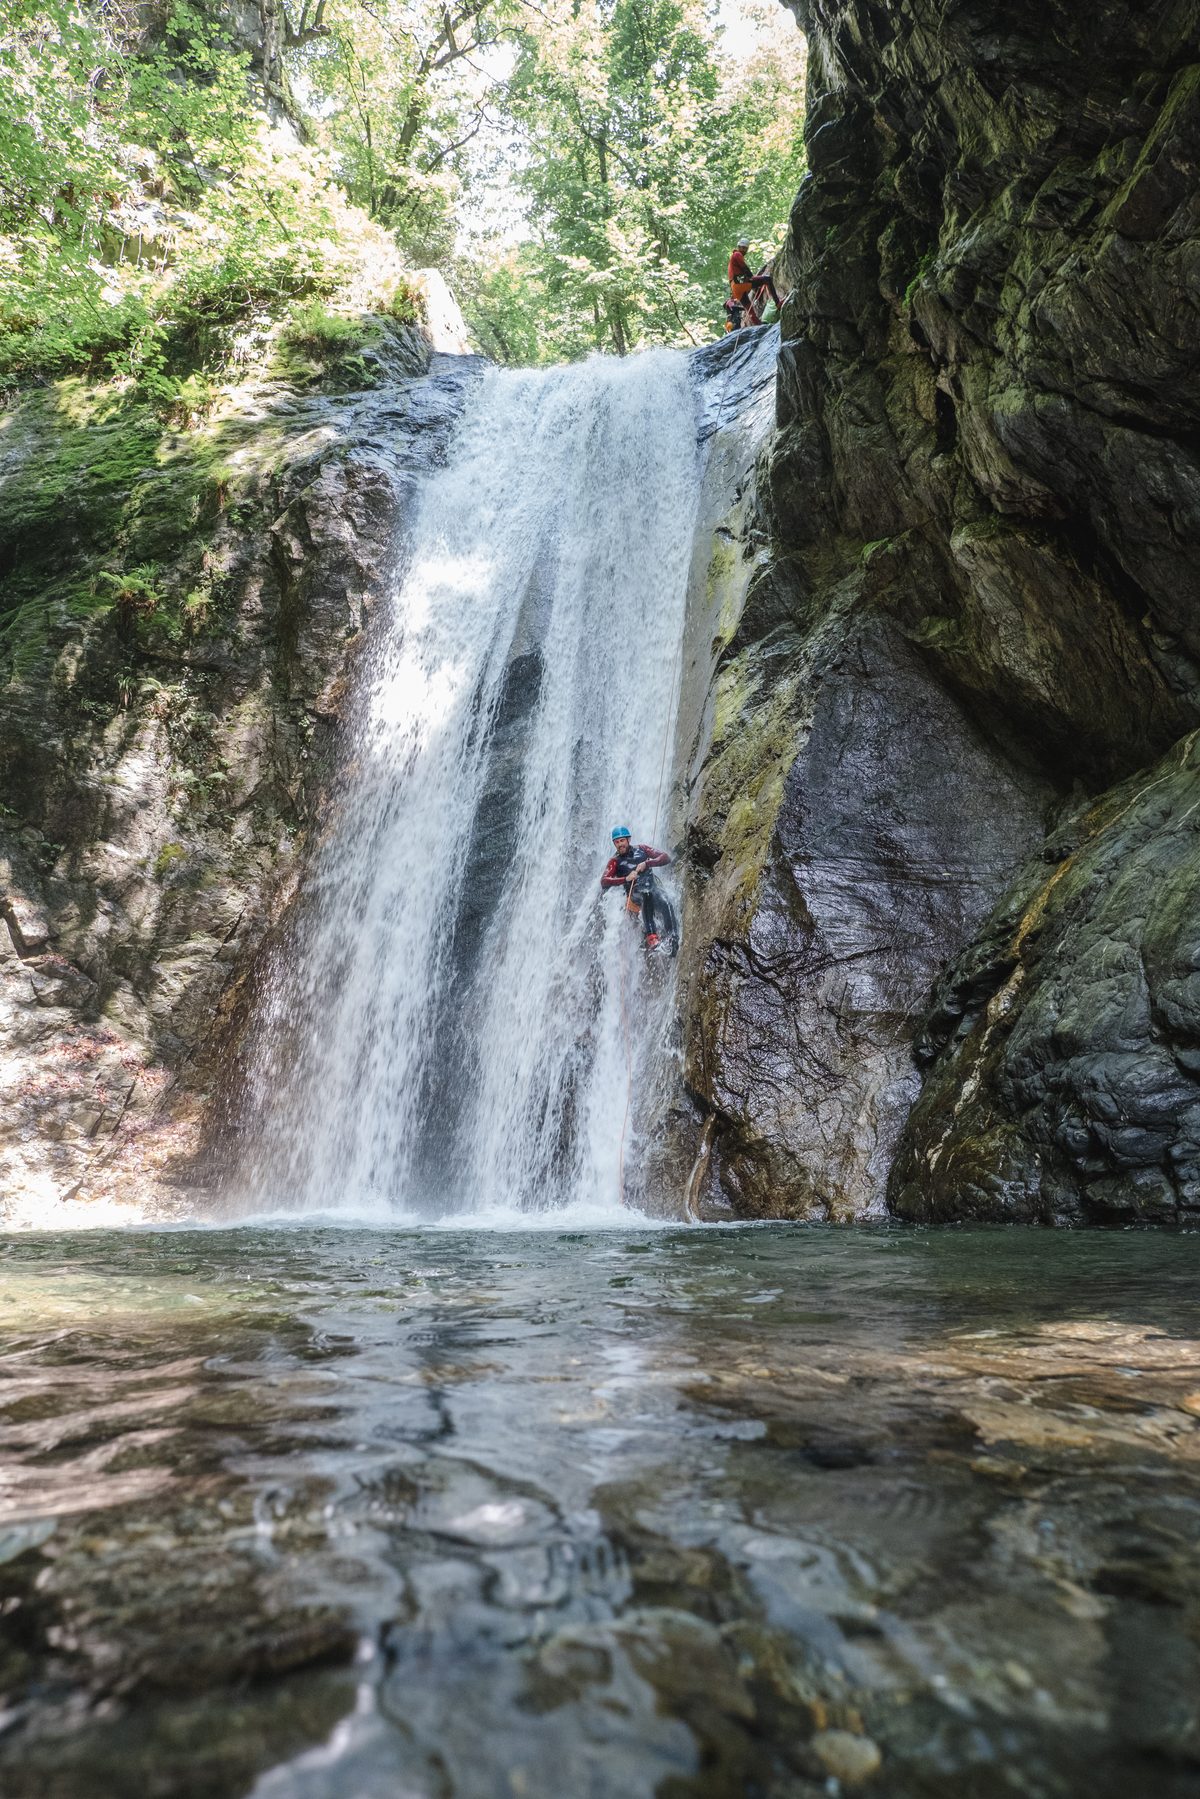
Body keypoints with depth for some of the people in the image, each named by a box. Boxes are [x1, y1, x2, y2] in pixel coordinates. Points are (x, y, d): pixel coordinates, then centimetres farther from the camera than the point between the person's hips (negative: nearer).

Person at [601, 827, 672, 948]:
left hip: (653, 889, 3)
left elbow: (666, 857, 9)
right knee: (647, 894, -38)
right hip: (634, 895, -3)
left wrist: (646, 864, -7)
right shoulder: (615, 861, 12)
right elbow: (603, 882, -2)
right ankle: (651, 937, -48)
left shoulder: (641, 849, 16)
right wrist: (626, 879, -14)